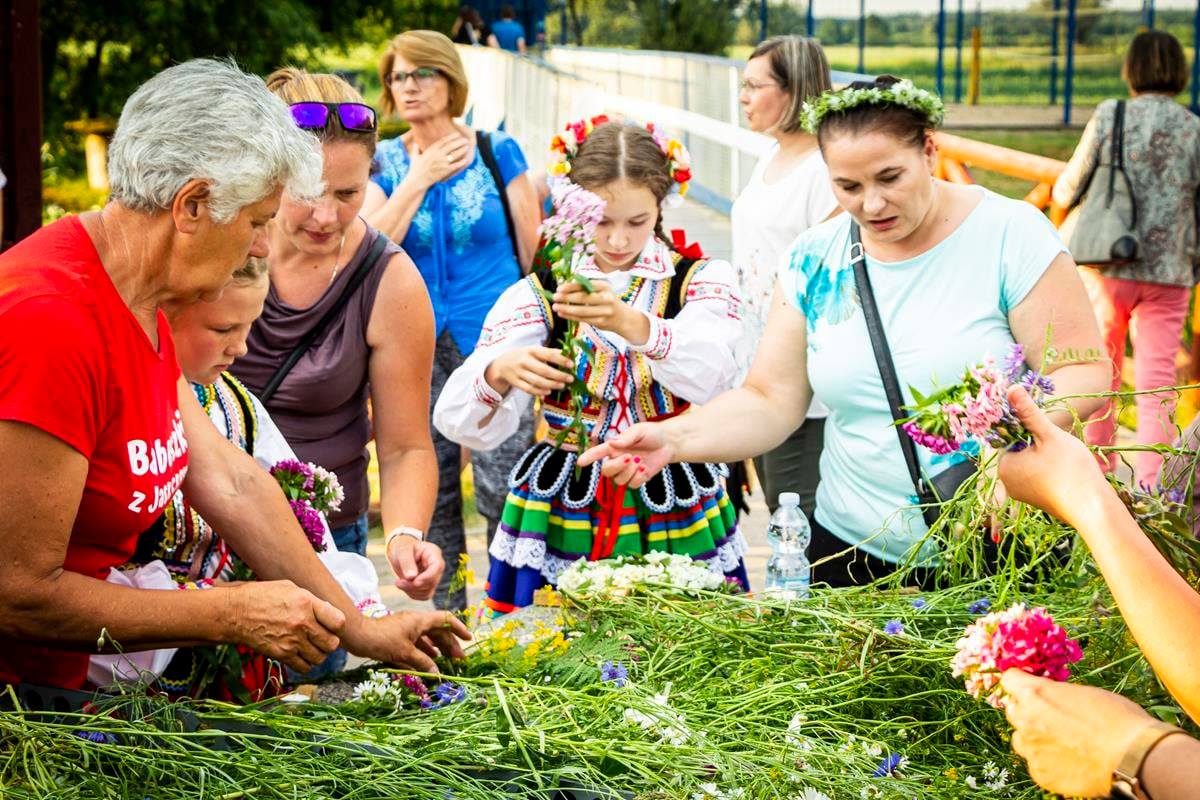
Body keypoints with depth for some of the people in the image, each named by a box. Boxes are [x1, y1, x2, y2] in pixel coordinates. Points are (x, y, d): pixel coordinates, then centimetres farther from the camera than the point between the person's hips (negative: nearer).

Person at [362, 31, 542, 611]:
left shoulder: (497, 152, 1)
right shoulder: (384, 164, 7)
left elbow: (533, 249, 5)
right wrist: (420, 178, -10)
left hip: (493, 339, -3)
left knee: (502, 491, -9)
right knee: (431, 491, 8)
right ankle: (448, 616, 21)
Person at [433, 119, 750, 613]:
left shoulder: (701, 281, 2)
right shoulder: (535, 295, 3)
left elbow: (709, 376, -21)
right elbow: (459, 423, -6)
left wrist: (630, 323, -40)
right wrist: (499, 373, -29)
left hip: (676, 520, 0)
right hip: (563, 519, 0)